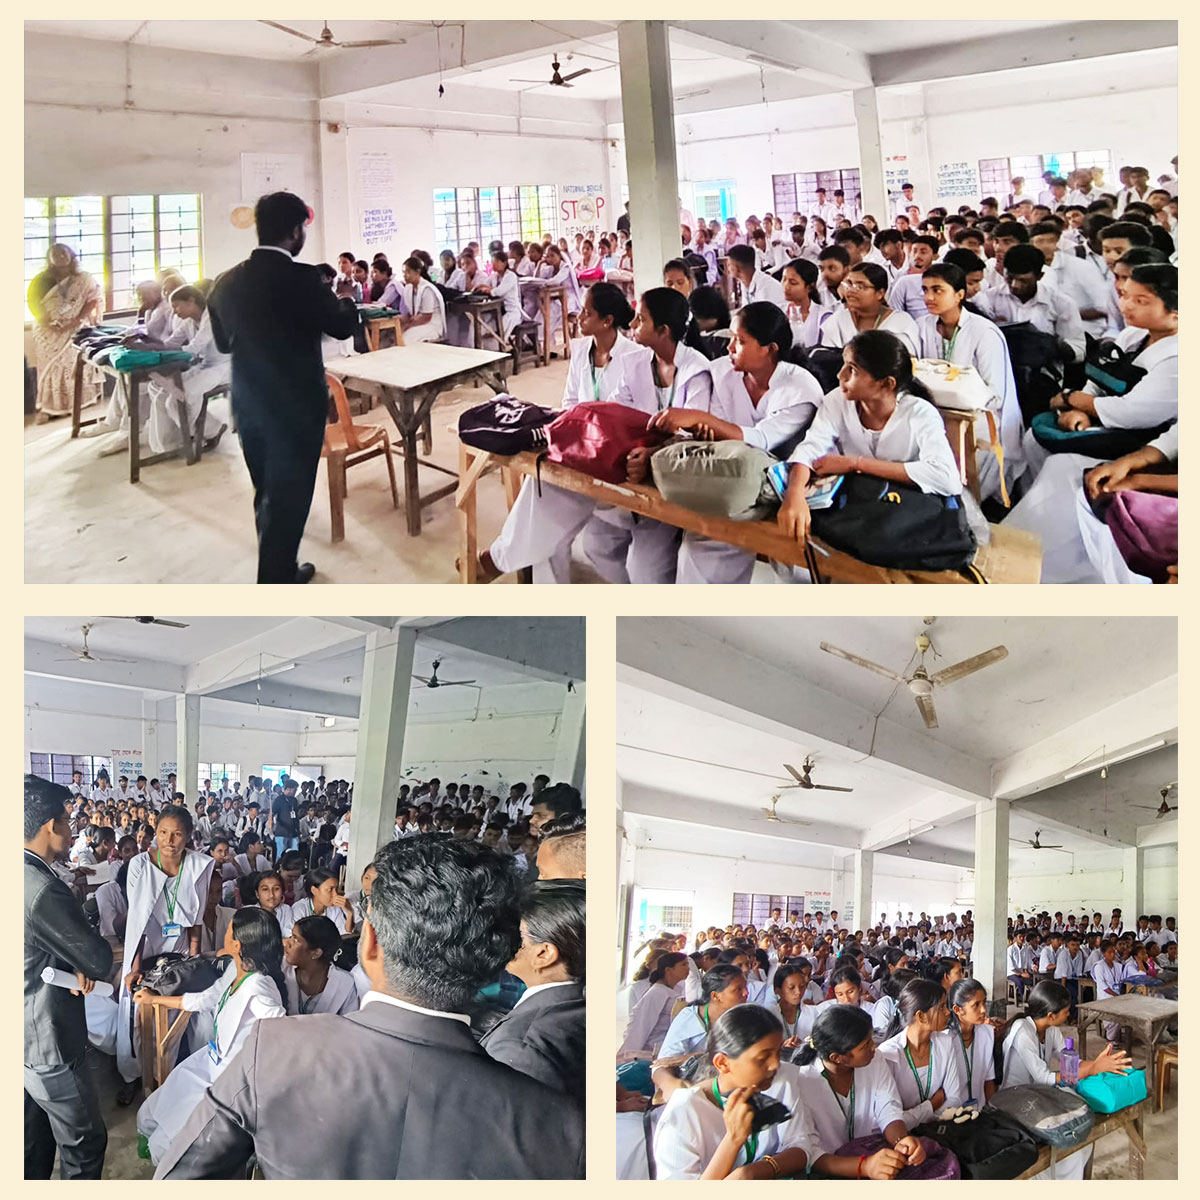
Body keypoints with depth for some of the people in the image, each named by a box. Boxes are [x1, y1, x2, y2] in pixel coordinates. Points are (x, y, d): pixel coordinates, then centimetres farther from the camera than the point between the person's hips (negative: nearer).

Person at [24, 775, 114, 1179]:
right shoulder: (43, 889, -27)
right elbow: (100, 963, -20)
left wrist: (77, 966, -5)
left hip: (19, 1038, 9)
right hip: (47, 1043, -9)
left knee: (34, 1145, 22)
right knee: (85, 1144, 7)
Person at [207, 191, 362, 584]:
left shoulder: (226, 282, 0)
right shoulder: (300, 279, -18)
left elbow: (223, 342, 13)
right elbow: (344, 325, -7)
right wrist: (344, 298, 13)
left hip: (249, 406, 7)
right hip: (296, 407, -7)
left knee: (268, 496, 21)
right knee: (288, 502, 3)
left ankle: (279, 571, 36)